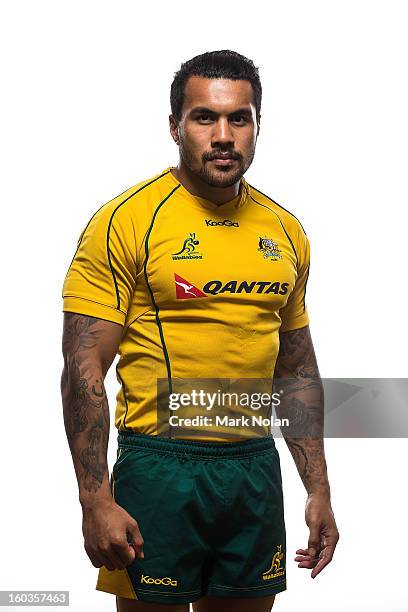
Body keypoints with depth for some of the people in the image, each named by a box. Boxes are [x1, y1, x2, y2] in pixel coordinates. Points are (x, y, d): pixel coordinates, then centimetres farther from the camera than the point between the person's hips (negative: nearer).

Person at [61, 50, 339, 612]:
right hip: (161, 466, -5)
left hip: (257, 471, 5)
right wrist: (96, 500, -18)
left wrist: (319, 489, 13)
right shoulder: (127, 221, -8)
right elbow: (83, 369, -11)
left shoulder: (286, 232, 9)